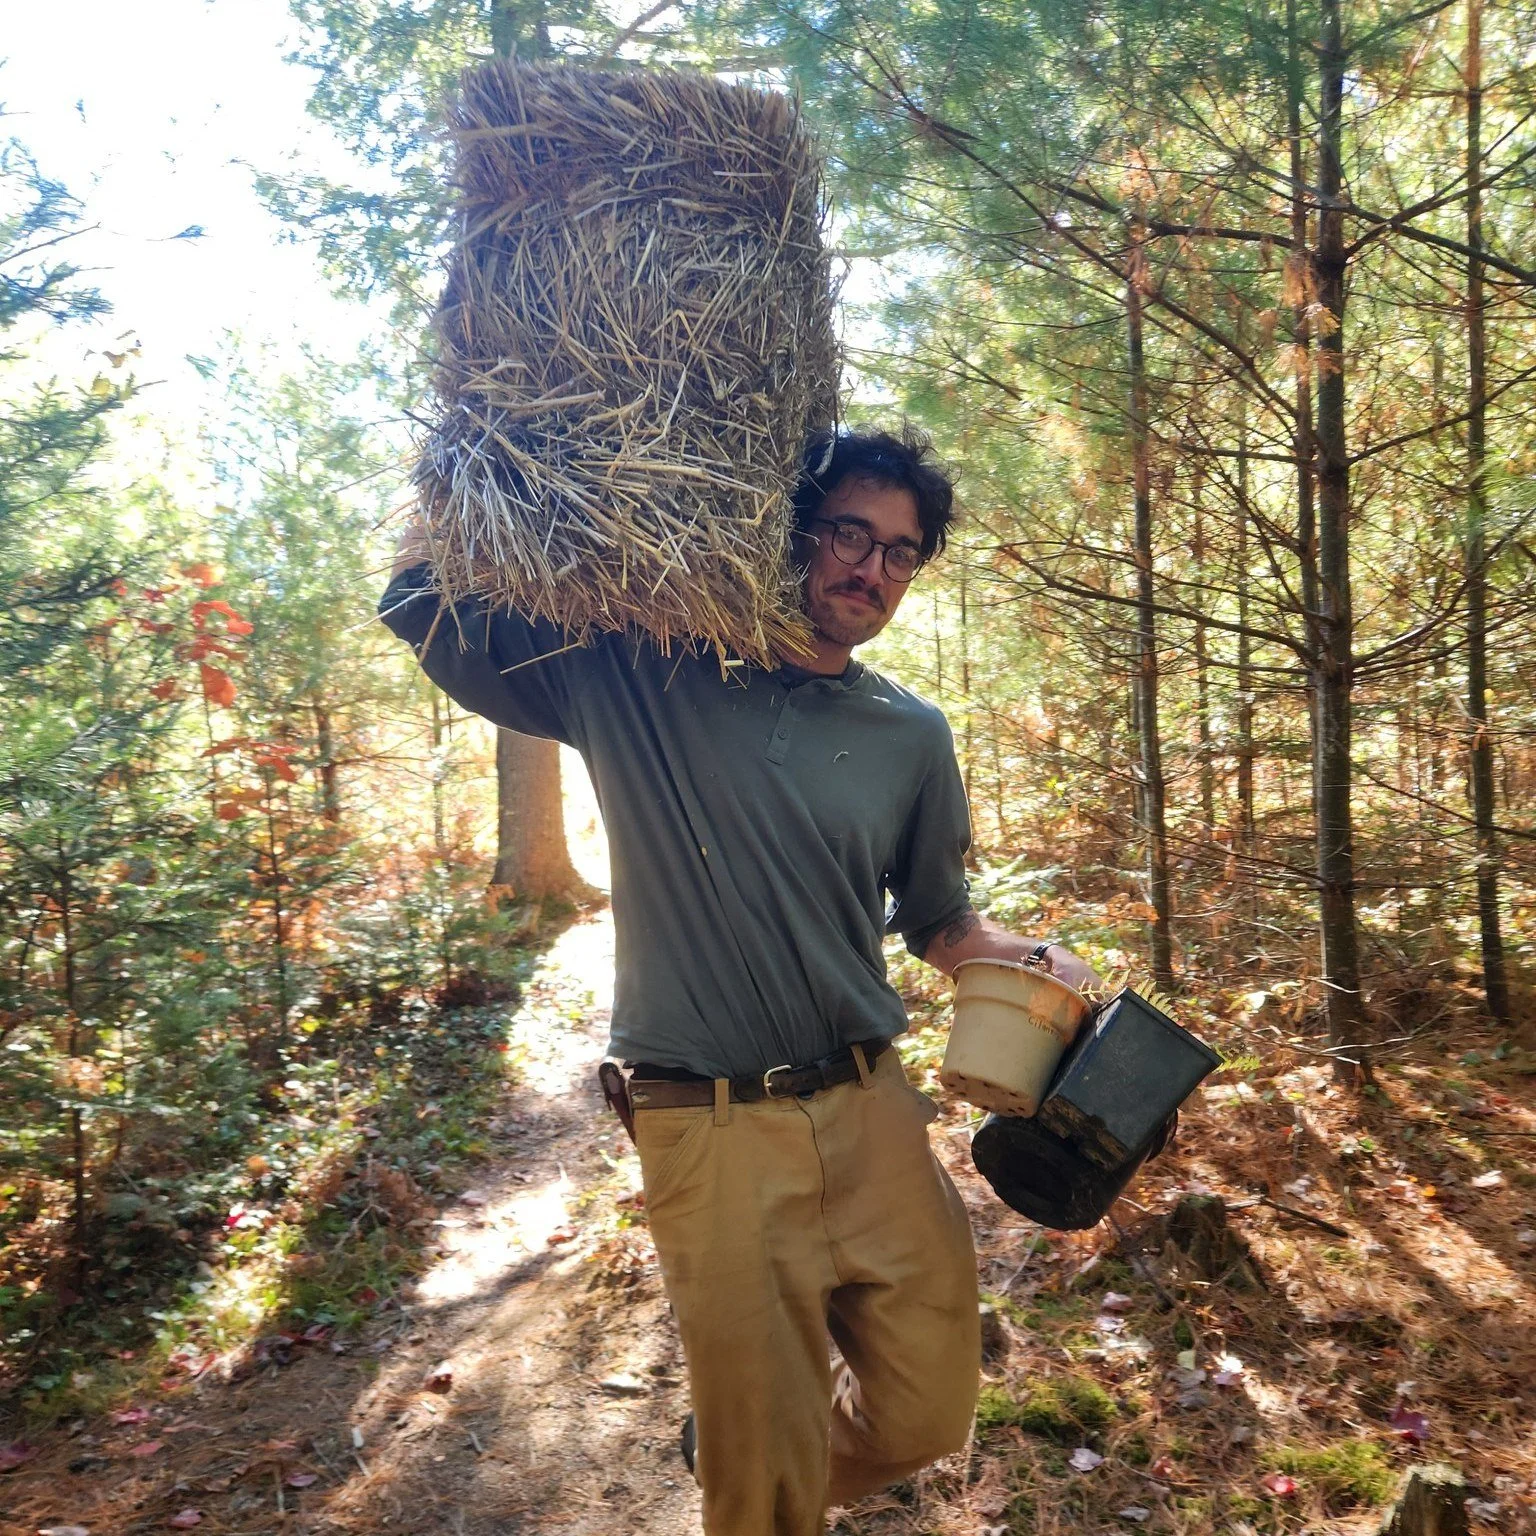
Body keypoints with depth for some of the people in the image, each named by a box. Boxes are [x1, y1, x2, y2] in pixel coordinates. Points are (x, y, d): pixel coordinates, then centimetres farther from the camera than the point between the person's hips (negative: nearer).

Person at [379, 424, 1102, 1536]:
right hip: (713, 1133, -3)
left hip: (873, 1112, 4)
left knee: (928, 1417, 14)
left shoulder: (912, 736, 6)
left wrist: (1043, 963, -1)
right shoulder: (641, 675, -3)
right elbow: (425, 599, 1)